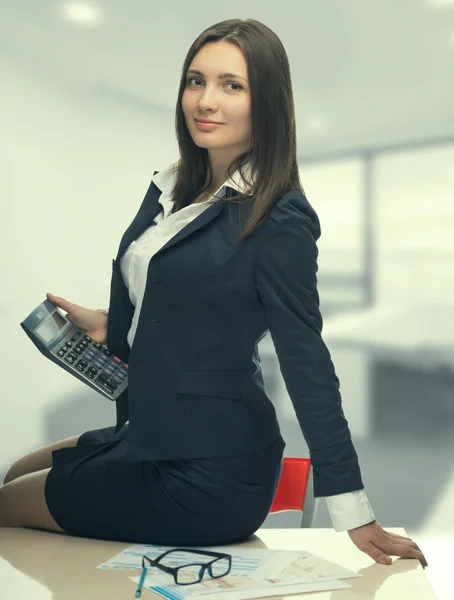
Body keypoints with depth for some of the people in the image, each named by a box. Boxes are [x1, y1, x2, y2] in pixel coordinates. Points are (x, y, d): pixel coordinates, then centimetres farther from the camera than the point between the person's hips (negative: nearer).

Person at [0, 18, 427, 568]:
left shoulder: (279, 221, -19)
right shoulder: (170, 188, 6)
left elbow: (306, 363, -19)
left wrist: (354, 516, -17)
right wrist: (107, 324, 0)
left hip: (208, 477, -9)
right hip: (151, 437, 9)